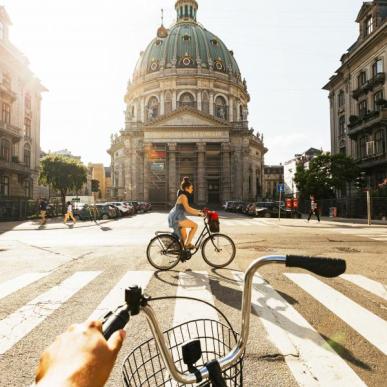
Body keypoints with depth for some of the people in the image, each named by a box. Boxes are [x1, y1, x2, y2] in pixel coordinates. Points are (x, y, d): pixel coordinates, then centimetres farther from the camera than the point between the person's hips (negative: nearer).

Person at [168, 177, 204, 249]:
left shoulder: (184, 196, 17)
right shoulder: (183, 196, -15)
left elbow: (188, 209, 19)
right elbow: (187, 209, -25)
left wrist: (198, 211, 10)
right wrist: (199, 213, -20)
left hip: (176, 218, 10)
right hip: (176, 219, -10)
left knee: (184, 236, 18)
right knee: (195, 225, -12)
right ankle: (187, 244, -6)